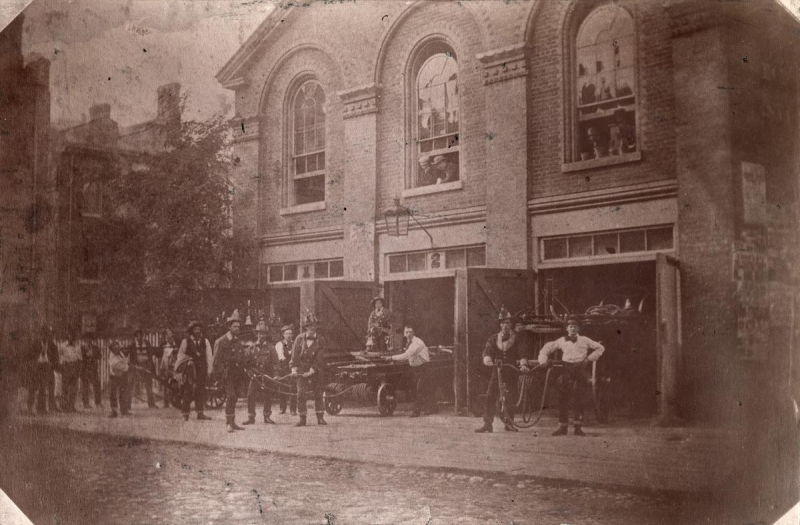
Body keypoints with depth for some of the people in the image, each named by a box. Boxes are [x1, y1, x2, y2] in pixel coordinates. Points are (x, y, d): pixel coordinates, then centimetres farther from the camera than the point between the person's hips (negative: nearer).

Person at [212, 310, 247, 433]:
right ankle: (229, 423, -15)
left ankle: (232, 422, 16)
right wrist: (220, 374, -12)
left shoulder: (238, 342, 16)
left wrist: (242, 372, 11)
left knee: (233, 397, 10)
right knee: (230, 396, -16)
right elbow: (217, 360, -7)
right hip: (227, 372, -7)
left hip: (236, 373, 7)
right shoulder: (221, 342, -5)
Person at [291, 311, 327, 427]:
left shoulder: (320, 341, -1)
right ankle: (302, 419, 1)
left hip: (316, 371, 0)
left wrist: (312, 370, -18)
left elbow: (319, 358, -8)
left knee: (318, 394, 3)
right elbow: (295, 354, -1)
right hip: (302, 370, 0)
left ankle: (320, 418, 10)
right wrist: (294, 368, -13)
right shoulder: (299, 339, 1)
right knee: (301, 394, -5)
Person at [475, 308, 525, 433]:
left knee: (511, 398, 2)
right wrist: (487, 359, -25)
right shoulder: (494, 338, 8)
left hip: (511, 372, 0)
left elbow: (520, 353, 1)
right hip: (497, 371, 0)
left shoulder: (516, 338, 7)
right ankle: (487, 424, -5)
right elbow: (487, 349, -4)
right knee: (490, 397, -8)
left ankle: (509, 423, 16)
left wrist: (523, 363, -18)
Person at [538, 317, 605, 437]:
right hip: (567, 369, 1)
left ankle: (578, 427, 3)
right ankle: (562, 427, 0)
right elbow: (547, 348, 19)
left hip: (581, 368, -1)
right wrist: (543, 360, 5)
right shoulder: (562, 341, 11)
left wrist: (590, 358, 3)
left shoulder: (584, 340, 9)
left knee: (579, 400, -5)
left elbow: (600, 348, 14)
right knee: (563, 399, -6)